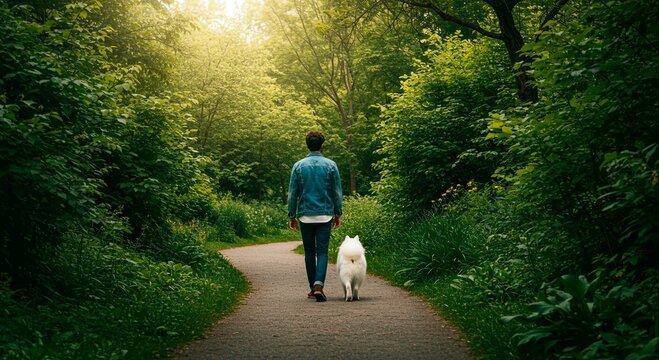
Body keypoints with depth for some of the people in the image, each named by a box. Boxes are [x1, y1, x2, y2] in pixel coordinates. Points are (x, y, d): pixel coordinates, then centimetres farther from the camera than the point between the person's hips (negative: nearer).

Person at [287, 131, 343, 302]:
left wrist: (291, 216, 9)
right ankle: (319, 285, -19)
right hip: (325, 215, -1)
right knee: (322, 252, 0)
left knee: (309, 252, 12)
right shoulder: (330, 165, -2)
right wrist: (338, 214, 11)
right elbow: (337, 192, 1)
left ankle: (312, 288, 17)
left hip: (305, 216, 1)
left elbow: (292, 193, 2)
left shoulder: (299, 166, 1)